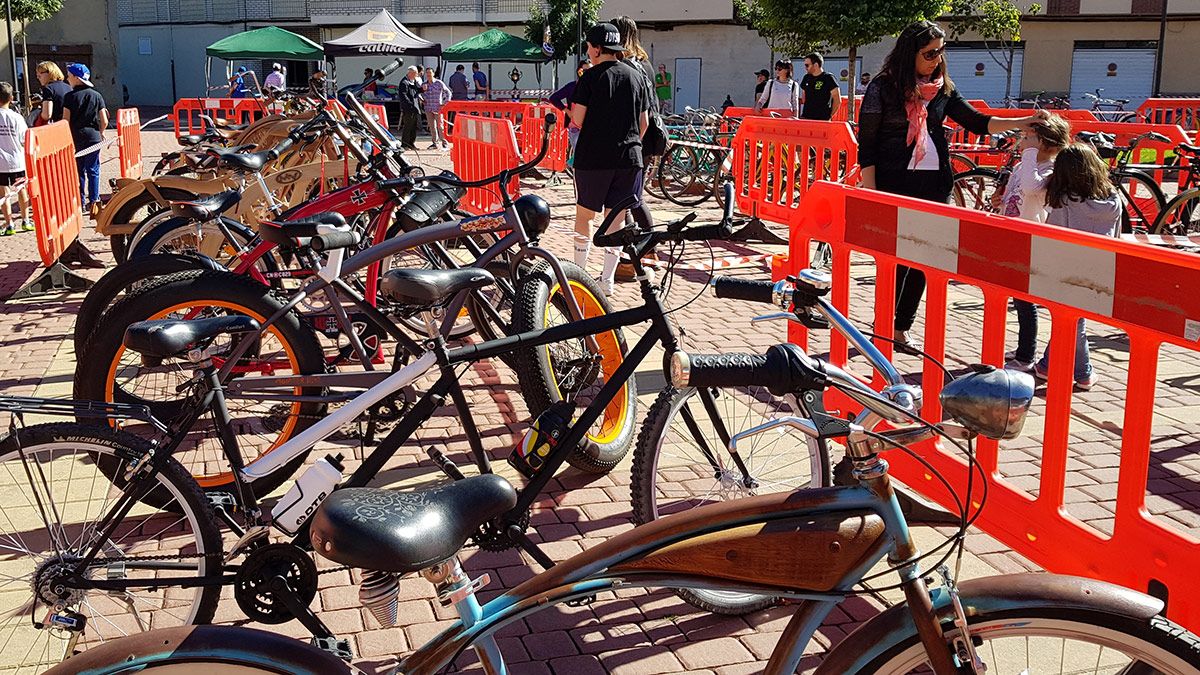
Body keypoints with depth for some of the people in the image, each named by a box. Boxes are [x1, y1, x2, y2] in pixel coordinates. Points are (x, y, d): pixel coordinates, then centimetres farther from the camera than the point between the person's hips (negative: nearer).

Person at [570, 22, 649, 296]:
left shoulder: (591, 77, -7)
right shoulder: (637, 76, 8)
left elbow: (578, 120, -11)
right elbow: (644, 123, 10)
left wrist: (569, 110, 11)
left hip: (593, 157, -4)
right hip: (629, 158, 4)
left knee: (584, 214, 11)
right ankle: (607, 279, 11)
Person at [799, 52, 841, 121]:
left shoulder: (828, 78, -3)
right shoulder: (806, 78, 14)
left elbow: (837, 100, -4)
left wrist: (830, 116, -3)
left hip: (822, 120, -5)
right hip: (806, 118, 5)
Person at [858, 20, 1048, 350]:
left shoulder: (943, 88, 9)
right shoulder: (883, 87, -5)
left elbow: (976, 122, 8)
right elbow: (866, 145, -6)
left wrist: (1022, 122, -5)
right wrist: (871, 195, -11)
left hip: (934, 185, 5)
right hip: (894, 184, -5)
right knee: (896, 260, -3)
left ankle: (901, 329, 19)